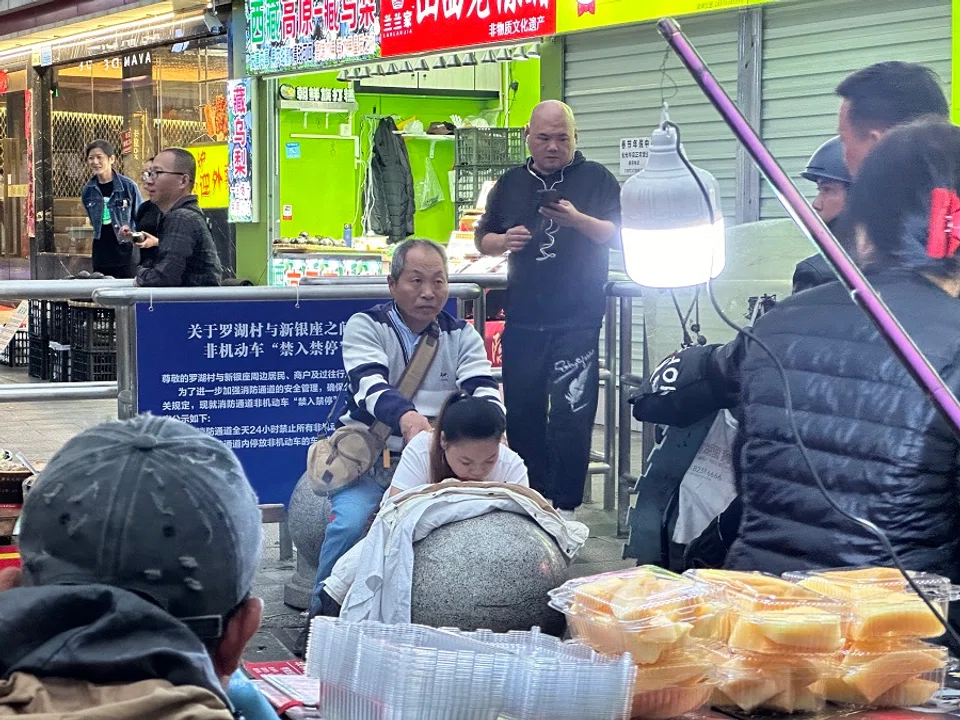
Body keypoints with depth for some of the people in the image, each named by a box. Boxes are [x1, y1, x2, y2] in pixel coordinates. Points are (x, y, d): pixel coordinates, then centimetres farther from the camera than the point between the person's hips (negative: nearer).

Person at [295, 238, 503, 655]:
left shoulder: (462, 336, 9)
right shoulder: (366, 325, -2)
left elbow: (485, 391, -6)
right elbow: (370, 387, -20)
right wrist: (407, 417, -44)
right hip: (367, 459, -3)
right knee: (350, 521, -29)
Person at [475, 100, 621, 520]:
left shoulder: (596, 179, 3)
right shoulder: (511, 183, 14)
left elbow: (617, 234, -3)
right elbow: (483, 240, 18)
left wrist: (578, 220, -20)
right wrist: (506, 241, -4)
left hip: (577, 322, -4)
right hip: (522, 320, 4)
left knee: (570, 416, -6)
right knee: (522, 414, 8)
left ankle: (564, 506, 0)